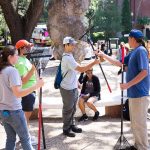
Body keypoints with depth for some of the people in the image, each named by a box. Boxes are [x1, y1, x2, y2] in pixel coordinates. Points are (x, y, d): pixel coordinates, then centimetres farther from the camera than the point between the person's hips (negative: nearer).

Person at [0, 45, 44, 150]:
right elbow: (18, 93, -26)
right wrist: (36, 86, -25)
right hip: (13, 111, -7)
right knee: (25, 138, 9)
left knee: (10, 138, 16)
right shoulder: (12, 70, -18)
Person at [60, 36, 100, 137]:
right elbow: (81, 69, -29)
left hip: (73, 87, 10)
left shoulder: (69, 56, 10)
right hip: (68, 89, -9)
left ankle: (72, 125, 31)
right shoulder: (67, 58, -23)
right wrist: (94, 63, -23)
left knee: (73, 109, 18)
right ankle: (66, 129, 15)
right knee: (68, 109, 3)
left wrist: (77, 83, 20)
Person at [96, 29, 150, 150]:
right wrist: (104, 56, 21)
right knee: (135, 122, 17)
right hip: (134, 92, 10)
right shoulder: (134, 52, 14)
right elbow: (119, 63, 22)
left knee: (139, 123, -2)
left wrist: (128, 84, -22)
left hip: (140, 93, -10)